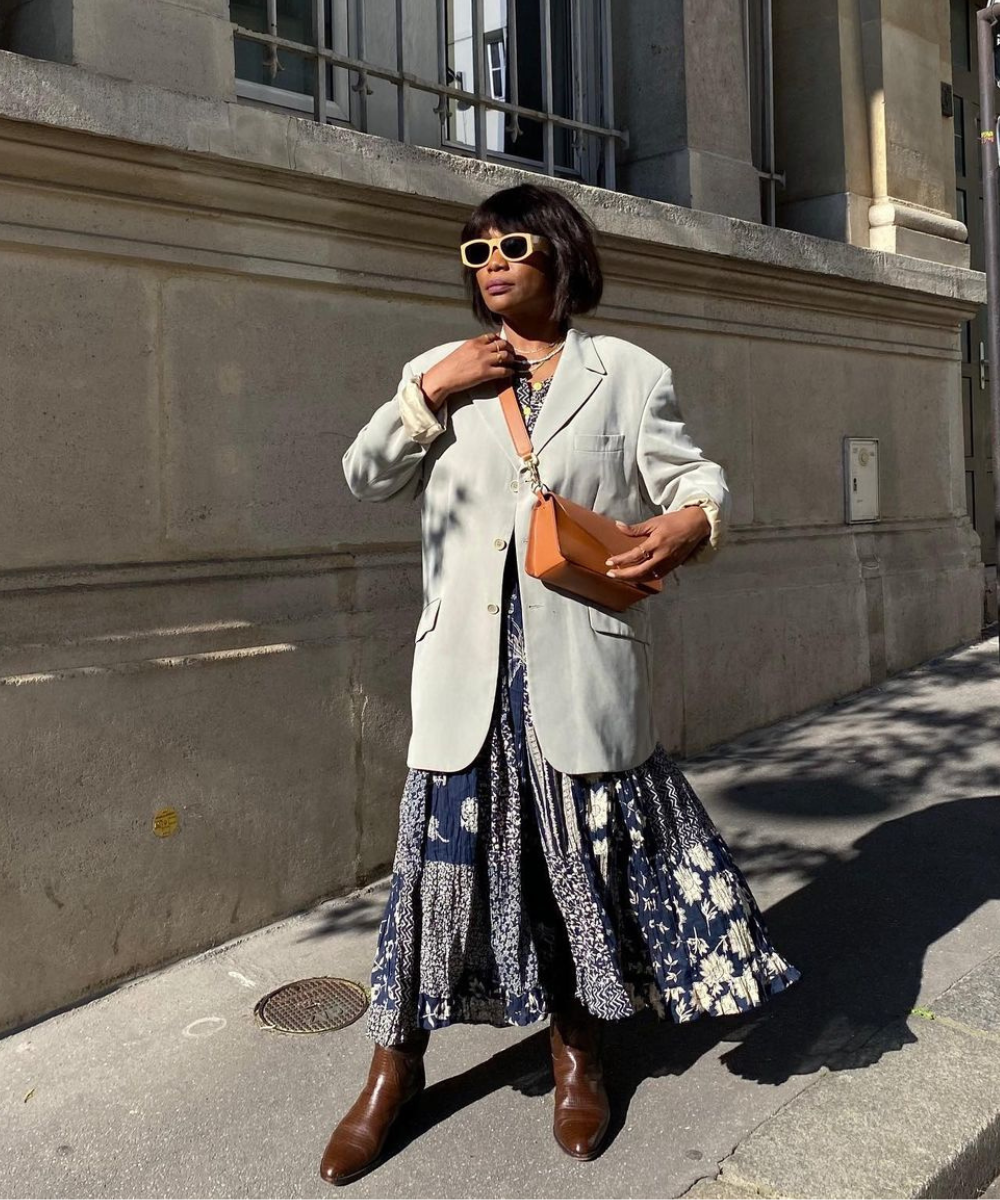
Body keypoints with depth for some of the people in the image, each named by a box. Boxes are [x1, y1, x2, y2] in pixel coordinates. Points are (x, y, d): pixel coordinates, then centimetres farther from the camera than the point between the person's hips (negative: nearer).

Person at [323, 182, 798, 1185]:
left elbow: (695, 476, 4)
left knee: (584, 849, 10)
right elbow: (364, 478, 9)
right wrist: (432, 394, -5)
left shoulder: (629, 374, 7)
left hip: (583, 658, -1)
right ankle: (396, 1067, 24)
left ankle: (577, 1055, 33)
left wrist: (692, 520, -20)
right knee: (443, 847, 4)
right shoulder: (437, 370, 13)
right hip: (470, 658, 1)